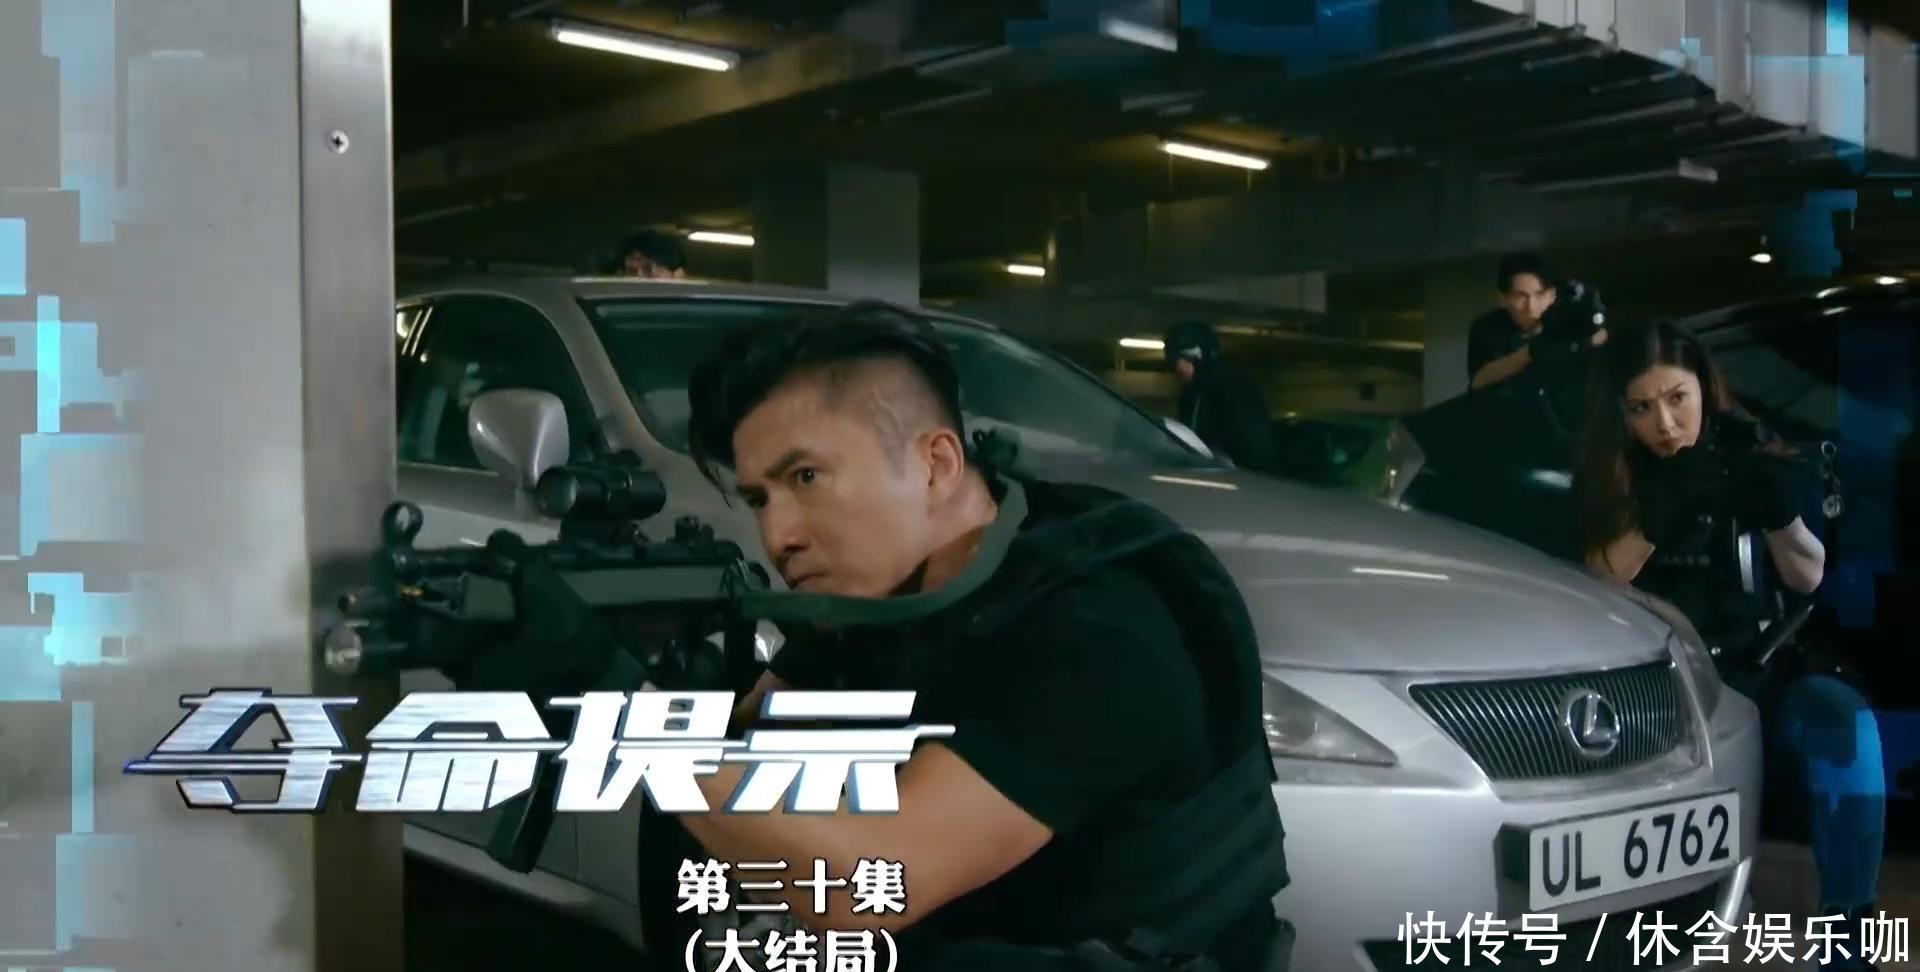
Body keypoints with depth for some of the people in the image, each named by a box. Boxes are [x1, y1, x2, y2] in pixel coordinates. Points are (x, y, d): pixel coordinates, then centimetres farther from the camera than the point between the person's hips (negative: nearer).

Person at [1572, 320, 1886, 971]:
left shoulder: (1745, 450, 3)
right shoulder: (1611, 474, 2)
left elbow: (1807, 578, 2)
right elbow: (1594, 583, -9)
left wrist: (1779, 514, -19)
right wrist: (1659, 522, -25)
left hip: (1750, 668, 1)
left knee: (1843, 718, -30)